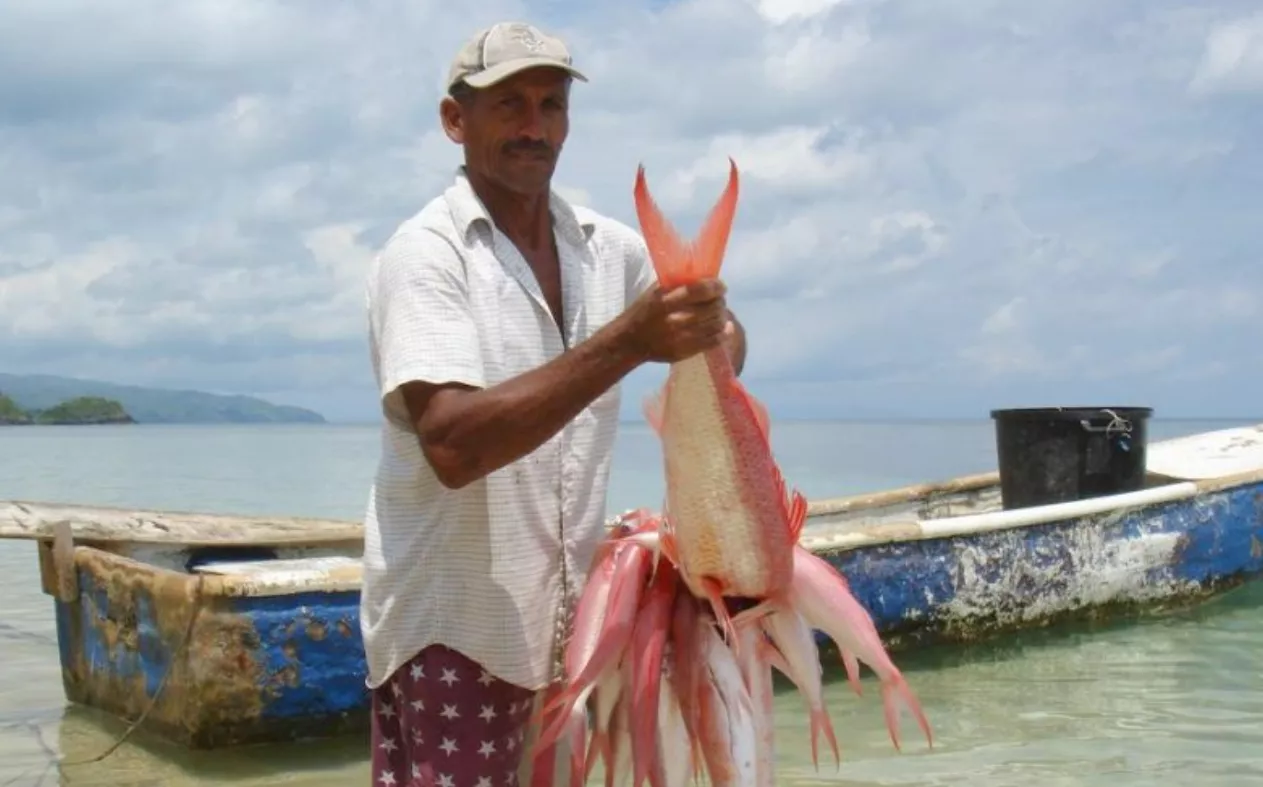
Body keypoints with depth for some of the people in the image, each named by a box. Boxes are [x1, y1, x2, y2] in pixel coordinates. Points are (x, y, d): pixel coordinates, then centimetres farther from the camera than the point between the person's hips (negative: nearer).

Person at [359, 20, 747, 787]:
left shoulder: (608, 248, 4)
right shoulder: (426, 253, -13)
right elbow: (452, 446, -26)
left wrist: (718, 343, -11)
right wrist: (628, 342, -32)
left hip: (572, 612, 5)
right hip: (456, 625, -5)